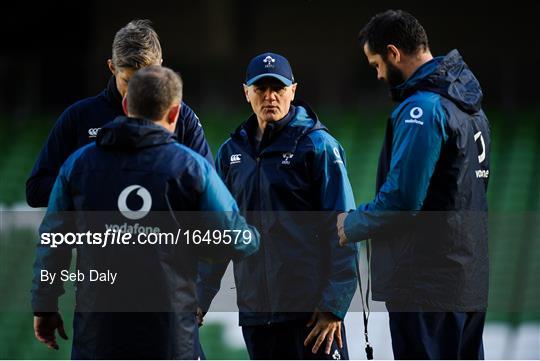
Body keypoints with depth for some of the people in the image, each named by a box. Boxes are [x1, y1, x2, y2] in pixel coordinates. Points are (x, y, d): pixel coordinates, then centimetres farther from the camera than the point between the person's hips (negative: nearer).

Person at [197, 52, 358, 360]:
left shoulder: (317, 145, -4)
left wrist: (334, 305, -14)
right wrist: (200, 298, 10)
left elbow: (342, 229, -8)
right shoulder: (232, 152, 11)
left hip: (311, 309, -5)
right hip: (255, 310, 5)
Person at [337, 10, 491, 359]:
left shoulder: (422, 108, -16)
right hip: (470, 279, 9)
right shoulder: (468, 105, 13)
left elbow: (402, 197, -21)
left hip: (426, 282, -9)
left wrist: (352, 226, -5)